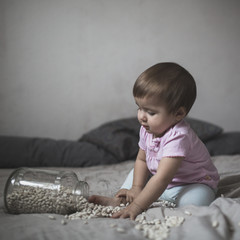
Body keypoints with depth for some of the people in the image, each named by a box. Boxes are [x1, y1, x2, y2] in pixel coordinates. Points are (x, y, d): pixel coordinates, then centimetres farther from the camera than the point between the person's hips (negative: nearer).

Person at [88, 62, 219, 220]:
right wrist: (136, 188, -9)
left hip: (195, 183, -8)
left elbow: (162, 178, -41)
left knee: (197, 200, -36)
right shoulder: (147, 130, -9)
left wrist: (136, 207, -43)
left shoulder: (178, 136, -36)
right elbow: (141, 160, 5)